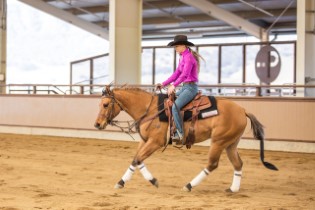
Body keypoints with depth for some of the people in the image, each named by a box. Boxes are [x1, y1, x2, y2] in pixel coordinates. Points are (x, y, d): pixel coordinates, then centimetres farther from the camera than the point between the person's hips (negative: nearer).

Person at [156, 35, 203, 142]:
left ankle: (179, 133, -25)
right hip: (185, 87, 10)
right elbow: (176, 74, 18)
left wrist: (174, 85, -38)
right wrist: (163, 84, 13)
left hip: (191, 87, -10)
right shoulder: (182, 57, 15)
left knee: (175, 106, -25)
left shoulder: (189, 57, -14)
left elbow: (185, 74, -28)